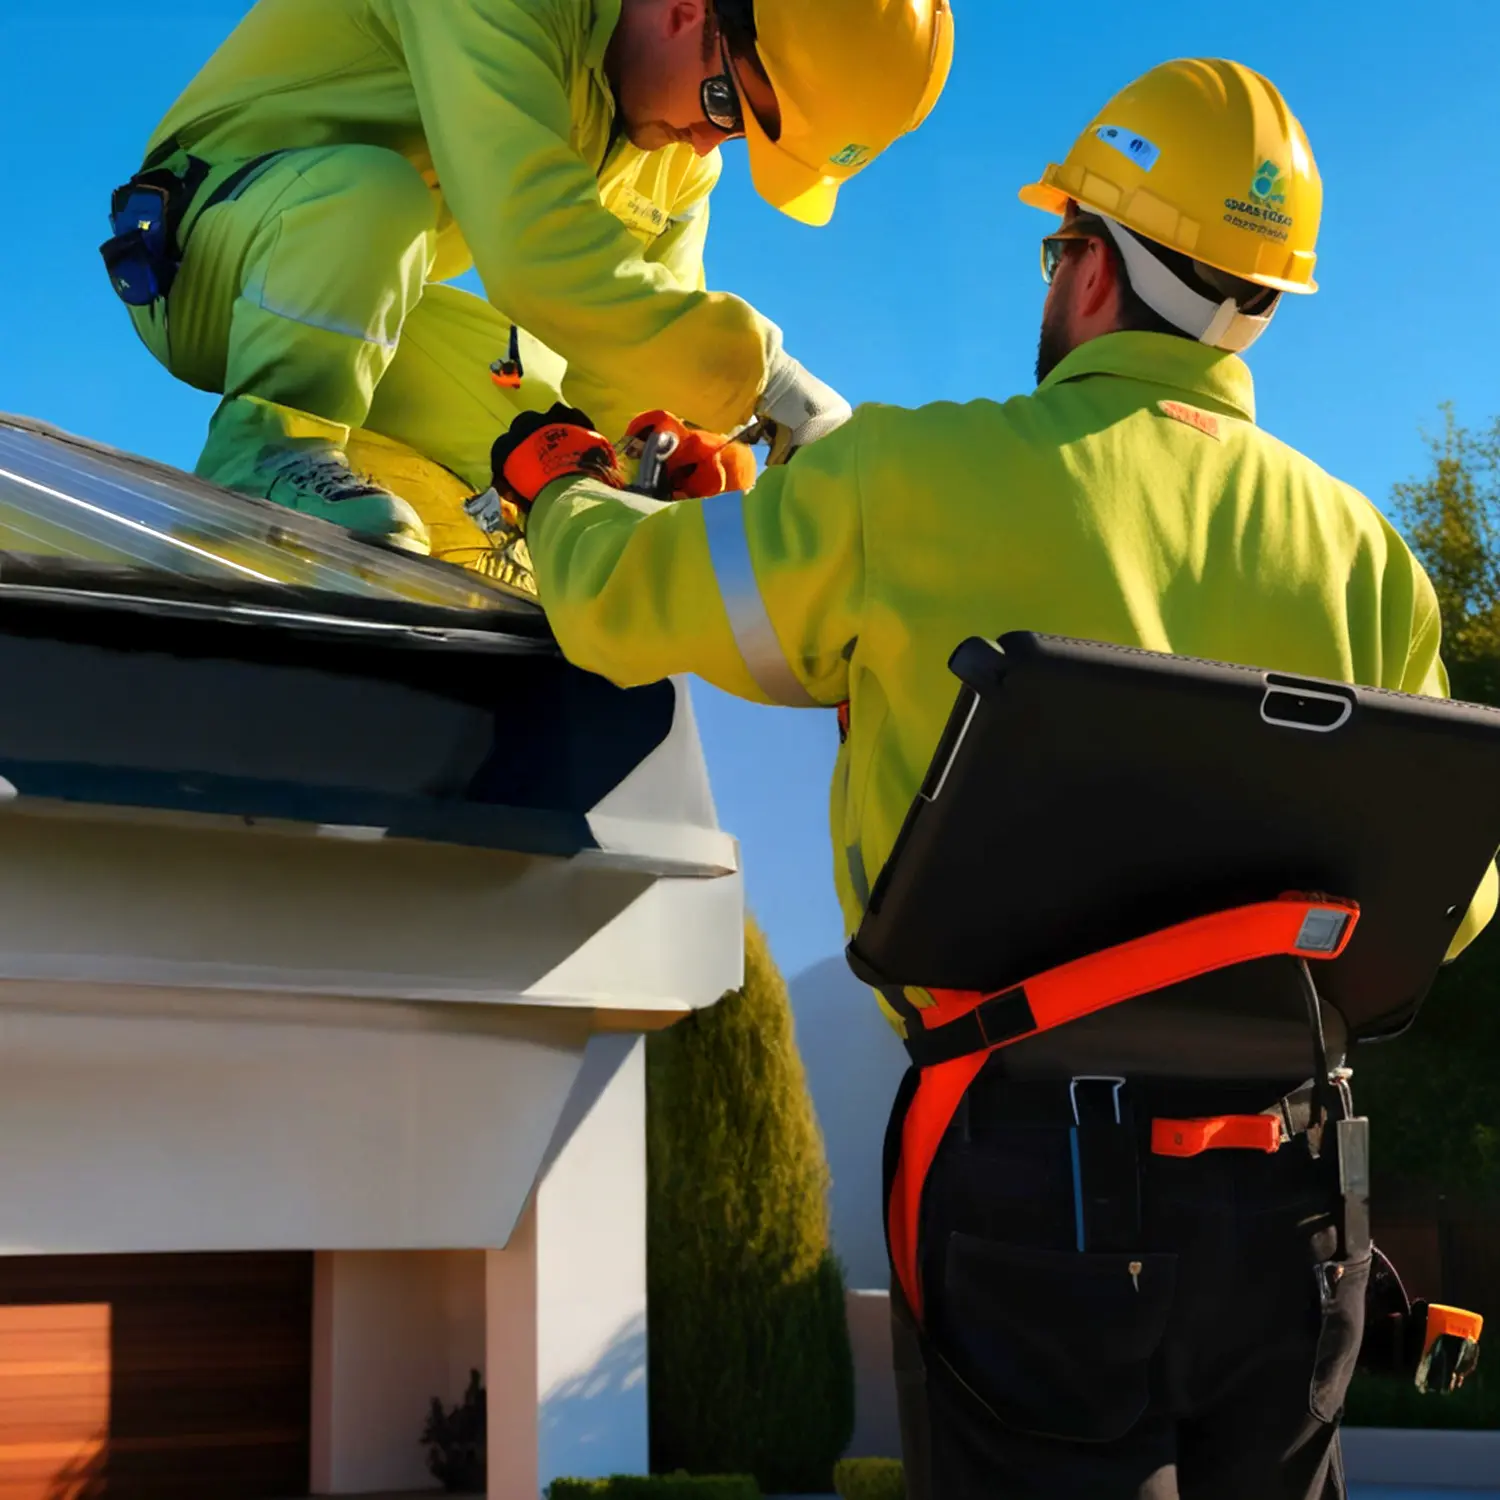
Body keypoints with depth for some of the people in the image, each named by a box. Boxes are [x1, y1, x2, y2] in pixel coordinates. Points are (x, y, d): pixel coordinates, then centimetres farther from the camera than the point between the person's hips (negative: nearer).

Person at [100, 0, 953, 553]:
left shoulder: (681, 157, -1)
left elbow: (639, 339, -3)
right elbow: (535, 248, -40)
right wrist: (757, 373, -37)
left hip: (370, 305, 8)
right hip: (212, 255, -8)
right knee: (372, 186, -37)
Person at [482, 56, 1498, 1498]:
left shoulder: (918, 478, -6)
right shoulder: (1361, 547, 5)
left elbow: (617, 602, 7)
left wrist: (560, 483, 29)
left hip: (1032, 1158, -4)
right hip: (1289, 1183, 4)